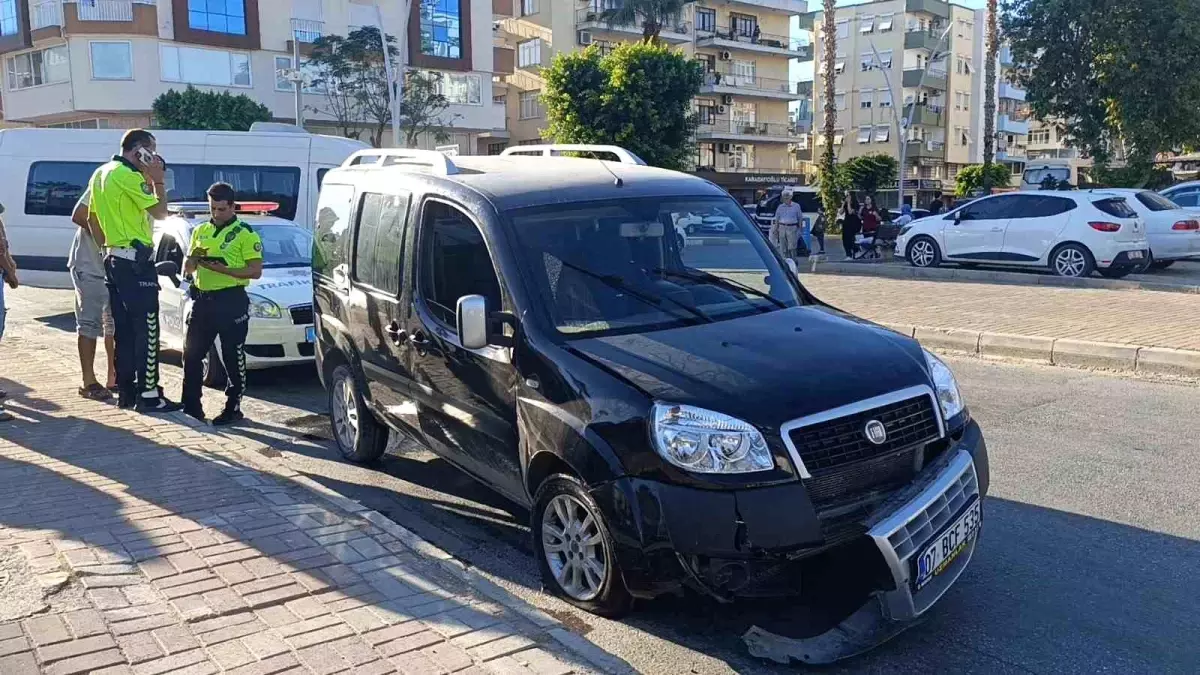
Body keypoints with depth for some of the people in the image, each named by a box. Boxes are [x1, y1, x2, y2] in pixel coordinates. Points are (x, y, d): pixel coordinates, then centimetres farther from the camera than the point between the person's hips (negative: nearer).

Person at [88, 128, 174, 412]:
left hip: (114, 259, 10)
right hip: (136, 261, -10)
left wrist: (107, 246, 21)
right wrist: (158, 179, -4)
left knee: (123, 329, 12)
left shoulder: (101, 173, 16)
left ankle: (126, 391, 17)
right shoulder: (129, 176, -14)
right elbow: (159, 211, -13)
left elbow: (92, 217, 19)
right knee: (146, 330, -7)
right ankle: (148, 395, -6)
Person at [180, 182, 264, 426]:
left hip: (231, 302, -6)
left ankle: (233, 408, 9)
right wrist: (194, 258, -5)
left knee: (233, 358, 0)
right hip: (202, 300, 6)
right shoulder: (201, 231, 16)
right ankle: (191, 406, 17)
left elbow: (255, 271, -11)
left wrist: (221, 268, -21)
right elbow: (187, 269, 19)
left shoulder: (245, 234, -3)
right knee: (192, 353, 7)